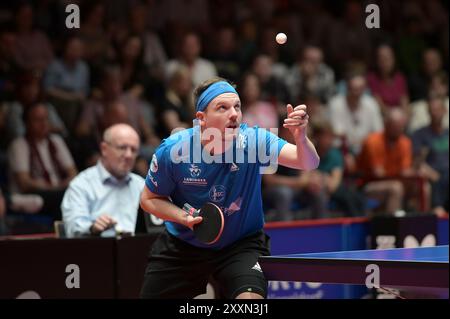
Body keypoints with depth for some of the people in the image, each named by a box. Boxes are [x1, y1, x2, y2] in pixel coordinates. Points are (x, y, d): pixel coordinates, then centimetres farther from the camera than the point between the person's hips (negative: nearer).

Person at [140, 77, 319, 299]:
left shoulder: (253, 141, -23)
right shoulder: (172, 151, -21)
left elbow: (309, 163, -35)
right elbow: (149, 199, -4)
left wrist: (301, 138, -57)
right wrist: (183, 217, -23)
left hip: (242, 245, -1)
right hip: (182, 246, 2)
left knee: (251, 297, -27)